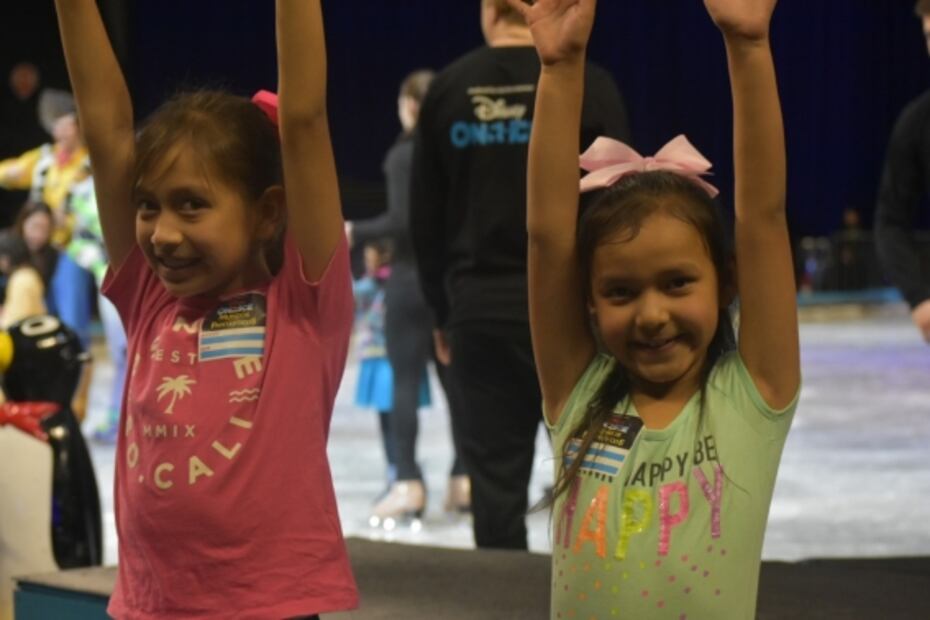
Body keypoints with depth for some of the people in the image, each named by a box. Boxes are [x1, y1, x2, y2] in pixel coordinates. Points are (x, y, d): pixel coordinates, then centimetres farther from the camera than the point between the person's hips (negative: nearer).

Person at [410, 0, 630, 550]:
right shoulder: (587, 85, -6)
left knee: (495, 478, 6)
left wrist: (444, 312, 15)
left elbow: (426, 222, 6)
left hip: (481, 314, 2)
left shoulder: (448, 91, 3)